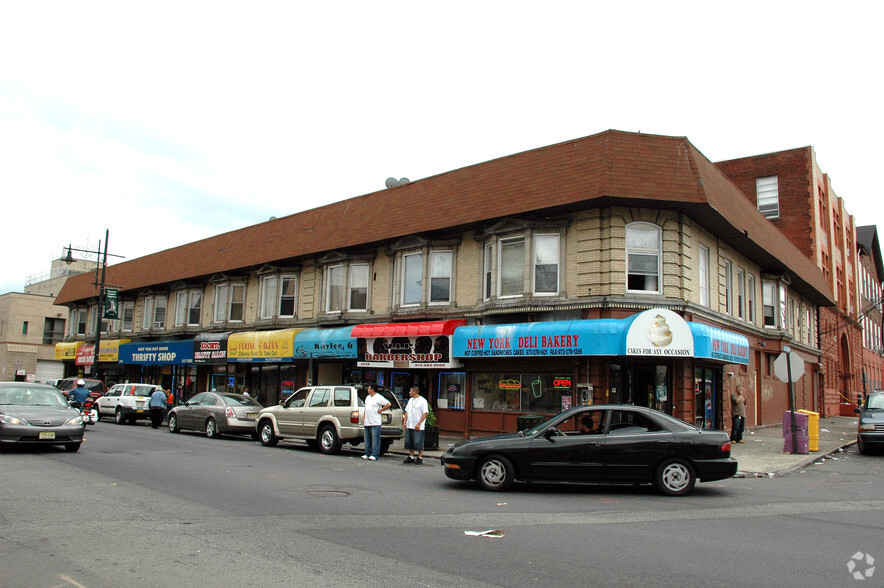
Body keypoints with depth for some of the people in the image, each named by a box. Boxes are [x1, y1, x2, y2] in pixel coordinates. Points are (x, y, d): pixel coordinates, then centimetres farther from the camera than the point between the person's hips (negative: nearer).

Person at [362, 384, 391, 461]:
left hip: (375, 423, -8)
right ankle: (367, 454, 18)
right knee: (367, 440, 11)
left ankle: (374, 455, -1)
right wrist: (364, 417, 17)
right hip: (366, 422, 8)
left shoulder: (379, 398, -8)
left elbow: (388, 404, -12)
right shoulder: (367, 397, 18)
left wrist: (380, 410, -8)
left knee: (375, 440, -4)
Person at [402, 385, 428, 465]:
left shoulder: (423, 401, -6)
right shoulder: (410, 400, 16)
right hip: (409, 425, 7)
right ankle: (411, 457, 19)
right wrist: (404, 422, 8)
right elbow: (407, 412, 20)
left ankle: (420, 458, 3)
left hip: (418, 426, -7)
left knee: (418, 442, -5)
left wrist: (418, 424, -18)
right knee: (409, 442, 10)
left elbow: (425, 413, -11)